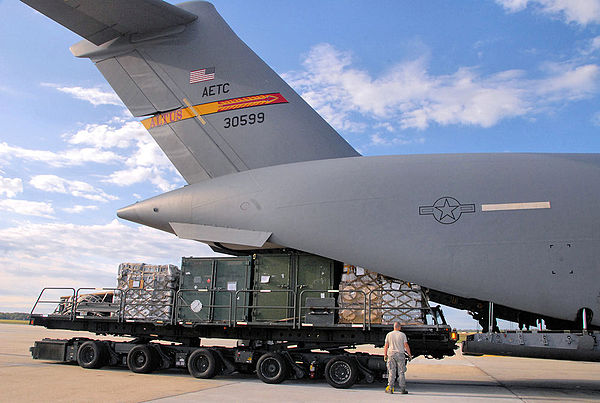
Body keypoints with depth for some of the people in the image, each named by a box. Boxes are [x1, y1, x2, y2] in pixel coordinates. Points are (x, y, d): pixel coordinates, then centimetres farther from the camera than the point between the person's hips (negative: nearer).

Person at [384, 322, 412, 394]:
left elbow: (386, 346, 3)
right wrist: (409, 355, 2)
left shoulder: (389, 335, 3)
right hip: (400, 354, -1)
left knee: (391, 372, 4)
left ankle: (390, 389, 2)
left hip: (391, 354, 1)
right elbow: (406, 346, -5)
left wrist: (385, 355, 9)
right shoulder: (402, 335, -2)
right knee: (401, 372, 5)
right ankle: (402, 389, 6)